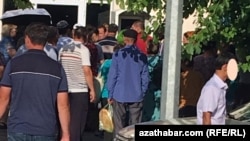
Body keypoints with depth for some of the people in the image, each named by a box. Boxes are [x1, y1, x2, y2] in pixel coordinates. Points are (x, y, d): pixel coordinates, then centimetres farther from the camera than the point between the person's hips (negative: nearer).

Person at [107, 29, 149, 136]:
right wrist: (142, 93, 12)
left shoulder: (118, 54, -5)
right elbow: (145, 78, 1)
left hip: (120, 95, -1)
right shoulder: (142, 56, 0)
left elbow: (112, 75, -4)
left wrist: (110, 94, 3)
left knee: (119, 124, 6)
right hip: (136, 96, 1)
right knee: (135, 125, 6)